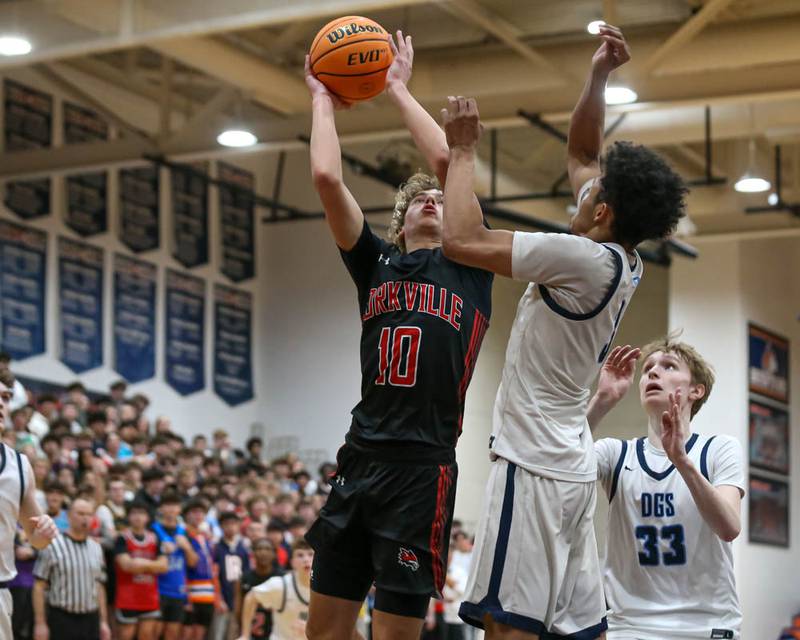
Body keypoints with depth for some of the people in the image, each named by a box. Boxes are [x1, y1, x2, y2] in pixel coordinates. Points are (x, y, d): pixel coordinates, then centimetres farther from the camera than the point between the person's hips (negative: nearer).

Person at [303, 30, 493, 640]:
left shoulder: (467, 265, 8)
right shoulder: (376, 263, 17)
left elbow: (446, 162, -3)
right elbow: (326, 178, 7)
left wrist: (398, 88, 8)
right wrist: (324, 100, 18)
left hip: (423, 469, -4)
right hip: (360, 458, 4)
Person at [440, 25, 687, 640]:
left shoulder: (586, 260, -16)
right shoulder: (624, 261, 10)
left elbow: (462, 240, -16)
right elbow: (581, 152, 24)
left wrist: (463, 151, -5)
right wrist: (599, 75, 17)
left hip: (533, 467, -10)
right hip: (573, 467, 10)